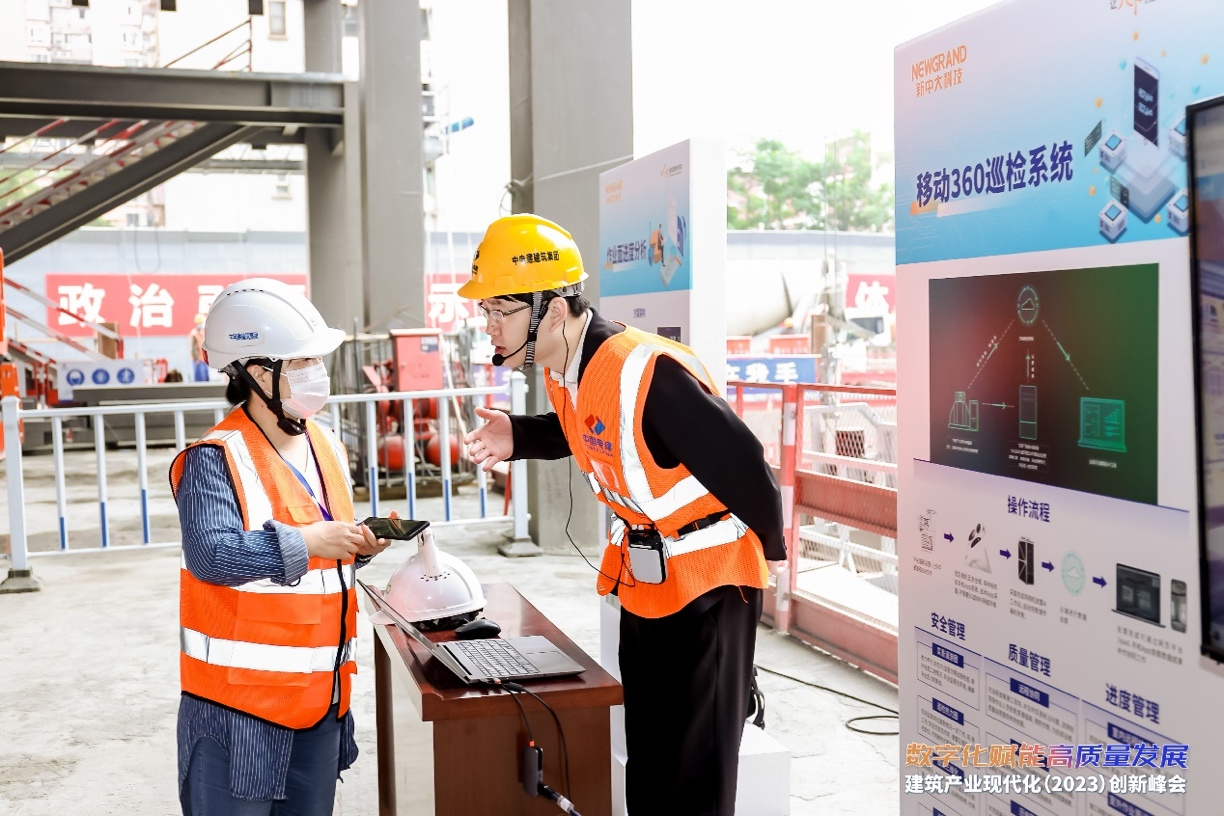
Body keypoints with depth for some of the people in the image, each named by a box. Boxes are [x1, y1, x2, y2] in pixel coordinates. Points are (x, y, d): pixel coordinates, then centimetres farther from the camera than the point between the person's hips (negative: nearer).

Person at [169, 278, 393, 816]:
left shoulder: (327, 448, 10)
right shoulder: (214, 460, -15)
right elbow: (212, 555, -28)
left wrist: (359, 546, 0)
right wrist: (307, 540, -28)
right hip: (238, 697, -7)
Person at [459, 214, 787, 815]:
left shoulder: (649, 373, -30)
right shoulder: (563, 368, -2)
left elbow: (743, 465, -23)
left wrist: (772, 546, -7)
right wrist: (517, 438, 1)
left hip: (708, 585, -8)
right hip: (641, 582, 8)